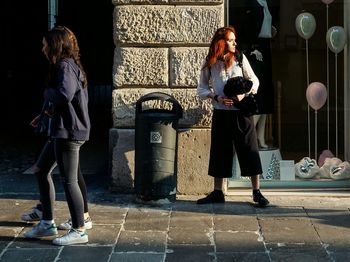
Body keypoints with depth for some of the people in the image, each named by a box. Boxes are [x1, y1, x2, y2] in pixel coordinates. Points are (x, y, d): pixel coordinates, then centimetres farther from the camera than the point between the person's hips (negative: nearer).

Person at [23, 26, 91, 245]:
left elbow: (65, 95, -30)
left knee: (69, 181, -4)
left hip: (68, 131, -11)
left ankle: (79, 231, 5)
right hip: (63, 130, 11)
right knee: (42, 173, 17)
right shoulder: (71, 65, 15)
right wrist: (49, 111, 12)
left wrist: (47, 93, -11)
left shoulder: (65, 66, -15)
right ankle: (47, 223, 25)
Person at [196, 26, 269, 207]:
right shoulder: (209, 63, 1)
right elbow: (201, 89, 6)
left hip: (241, 112, -1)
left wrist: (244, 93, -13)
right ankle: (217, 192, 18)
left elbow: (254, 81, 6)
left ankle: (257, 192, 7)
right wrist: (216, 97, -11)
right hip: (221, 113, 1)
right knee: (219, 151, 7)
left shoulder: (240, 58, 1)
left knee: (250, 150, -1)